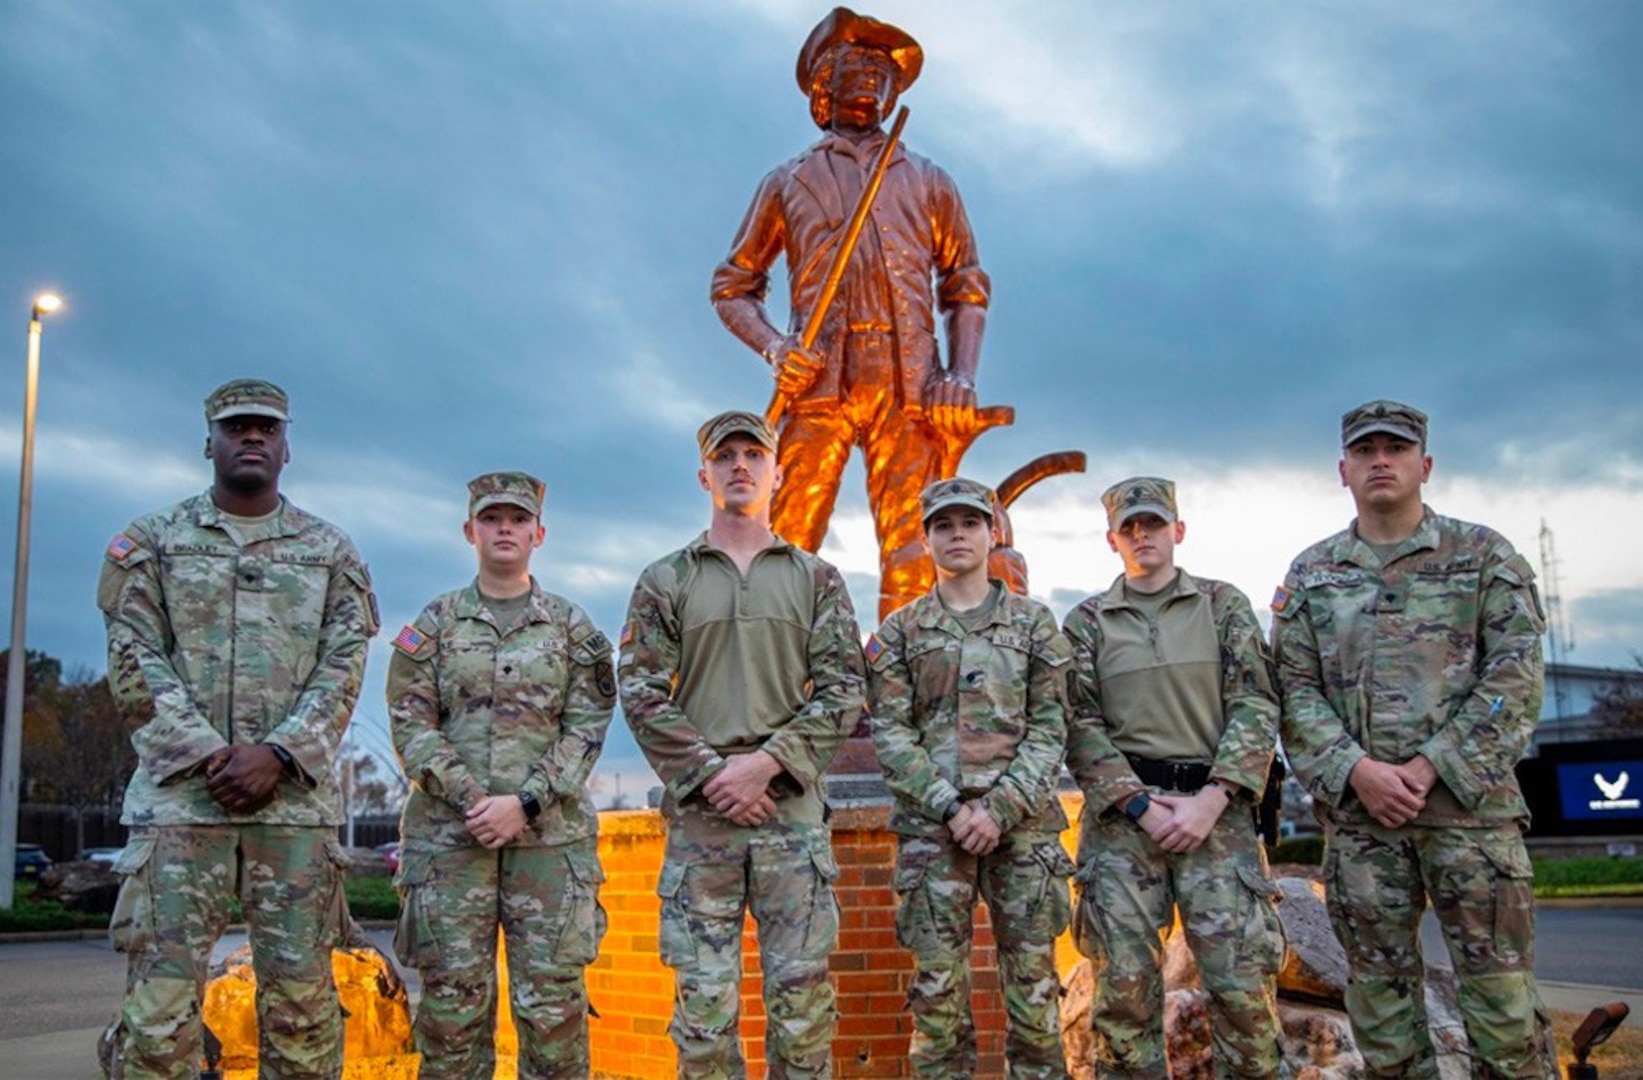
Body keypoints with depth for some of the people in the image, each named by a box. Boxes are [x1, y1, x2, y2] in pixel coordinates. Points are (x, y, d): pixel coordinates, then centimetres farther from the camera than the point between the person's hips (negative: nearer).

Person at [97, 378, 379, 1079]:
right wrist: (210, 754, -10)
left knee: (301, 997, 3)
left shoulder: (331, 552, 13)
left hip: (296, 798, 1)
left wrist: (277, 754, -11)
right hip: (180, 793, -1)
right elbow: (135, 663, 1)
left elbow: (344, 668, 4)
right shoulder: (152, 542, 11)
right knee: (160, 1000, -4)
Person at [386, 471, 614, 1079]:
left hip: (549, 832, 0)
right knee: (452, 995, 2)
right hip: (448, 829, 0)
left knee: (553, 1000, 0)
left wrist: (525, 802, -12)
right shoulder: (434, 623, 10)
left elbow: (587, 728, 1)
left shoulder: (572, 628, 9)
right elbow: (410, 724, 2)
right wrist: (468, 797, -12)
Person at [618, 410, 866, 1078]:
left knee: (801, 998, 2)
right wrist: (710, 776, -10)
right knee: (703, 1003, 2)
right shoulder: (664, 583, 9)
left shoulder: (817, 581, 11)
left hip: (793, 807, 0)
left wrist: (766, 760, -11)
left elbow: (843, 694, 2)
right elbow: (641, 697, 1)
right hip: (699, 813, 0)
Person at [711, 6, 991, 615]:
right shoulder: (788, 182, 21)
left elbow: (967, 288, 19)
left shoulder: (928, 182, 24)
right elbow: (732, 285, 19)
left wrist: (962, 376, 0)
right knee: (786, 550, -10)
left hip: (910, 387, 1)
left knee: (913, 555, -10)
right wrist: (773, 347, -2)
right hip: (820, 382, -1)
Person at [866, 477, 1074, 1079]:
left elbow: (1050, 728, 2)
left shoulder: (1035, 623, 9)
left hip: (1022, 821, 0)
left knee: (1032, 979, 3)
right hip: (931, 825, 0)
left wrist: (1000, 809, -11)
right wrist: (950, 807, -10)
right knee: (938, 983, 2)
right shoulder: (899, 632, 9)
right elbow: (890, 734, 1)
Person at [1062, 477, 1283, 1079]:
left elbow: (1256, 707, 2)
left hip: (1215, 811, 0)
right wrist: (1140, 804, -9)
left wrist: (1210, 801, -9)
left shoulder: (1224, 606, 10)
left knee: (1243, 980, -4)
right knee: (1124, 983, 0)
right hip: (1122, 815, 0)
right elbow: (1080, 726, 3)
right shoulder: (1086, 623, 10)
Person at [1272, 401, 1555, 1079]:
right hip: (1357, 811, 2)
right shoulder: (1309, 575, 11)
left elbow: (1515, 676, -3)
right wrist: (1357, 769, -10)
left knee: (1501, 993, -1)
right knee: (1381, 994, 7)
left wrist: (1430, 766, -11)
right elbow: (1295, 689, 5)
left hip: (1469, 801, -2)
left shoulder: (1485, 556, 6)